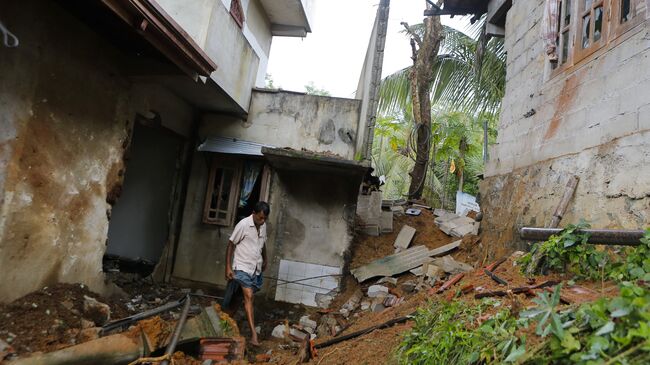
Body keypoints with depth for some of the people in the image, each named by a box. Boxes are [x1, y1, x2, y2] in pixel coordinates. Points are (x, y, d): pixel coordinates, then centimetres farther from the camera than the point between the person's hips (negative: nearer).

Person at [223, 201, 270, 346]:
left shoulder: (263, 226, 3)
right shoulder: (243, 225, -17)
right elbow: (231, 245, -12)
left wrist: (265, 260, 30)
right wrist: (228, 267, -14)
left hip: (256, 268, 7)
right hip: (242, 267, -7)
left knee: (248, 296, 15)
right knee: (249, 296, -15)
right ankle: (254, 334, -15)